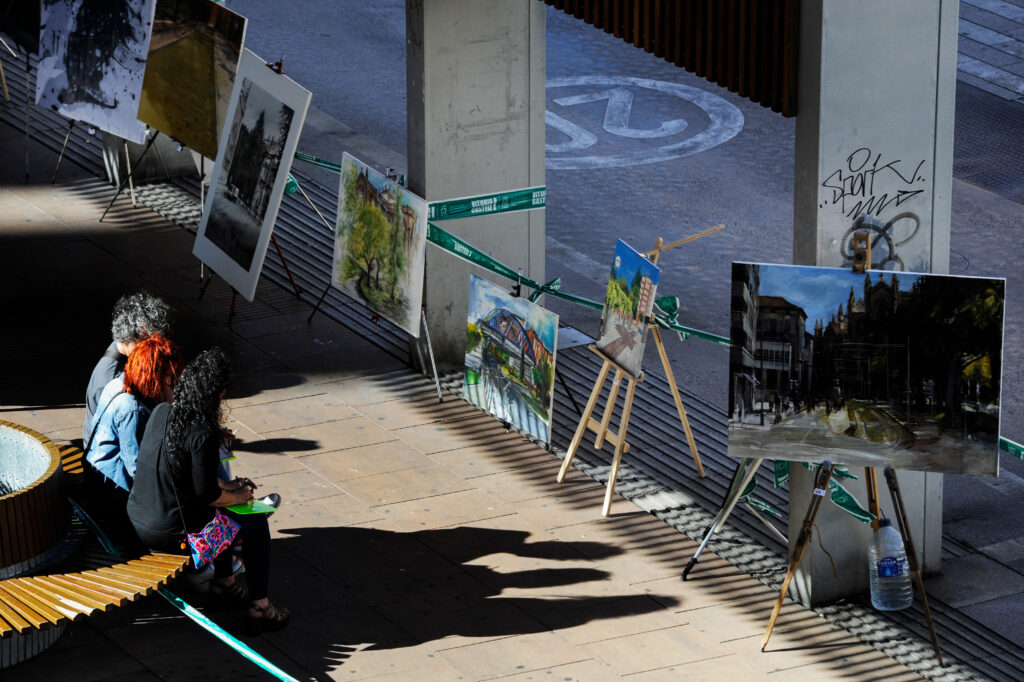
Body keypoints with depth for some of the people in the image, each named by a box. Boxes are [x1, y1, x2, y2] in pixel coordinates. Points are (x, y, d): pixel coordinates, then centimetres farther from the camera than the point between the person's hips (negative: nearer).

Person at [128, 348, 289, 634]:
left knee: (223, 513, 31)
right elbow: (207, 495, -18)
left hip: (138, 519, 8)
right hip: (171, 533, -8)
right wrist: (238, 497, 3)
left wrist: (226, 486, 18)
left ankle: (223, 581, 45)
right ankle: (260, 608, 19)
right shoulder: (202, 433, -25)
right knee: (256, 523, 13)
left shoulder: (161, 412, -1)